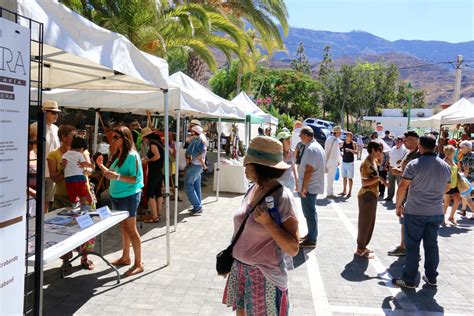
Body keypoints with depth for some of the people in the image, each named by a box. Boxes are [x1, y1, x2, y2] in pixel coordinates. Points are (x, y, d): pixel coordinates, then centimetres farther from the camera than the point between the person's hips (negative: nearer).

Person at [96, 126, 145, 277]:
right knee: (123, 228, 17)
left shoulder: (132, 156, -17)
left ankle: (138, 264, 4)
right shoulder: (117, 154, 9)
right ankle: (125, 257, 30)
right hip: (116, 196, 8)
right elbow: (113, 174, 15)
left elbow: (136, 179, -20)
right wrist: (102, 167, 1)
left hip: (128, 196, -8)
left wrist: (118, 176, -29)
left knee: (131, 230, -4)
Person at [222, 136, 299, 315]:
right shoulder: (252, 189, 0)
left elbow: (293, 249, -19)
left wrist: (268, 222, -28)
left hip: (265, 275, -6)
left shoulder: (282, 197, -20)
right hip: (240, 269, 6)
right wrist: (232, 256, 18)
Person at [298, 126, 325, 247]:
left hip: (309, 187, -10)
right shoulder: (318, 146, 13)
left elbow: (309, 170, -24)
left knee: (309, 213, -1)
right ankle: (311, 235, 30)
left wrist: (303, 187, -20)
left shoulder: (311, 149, -20)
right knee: (311, 212, 19)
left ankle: (311, 240, 8)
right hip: (314, 185, 10)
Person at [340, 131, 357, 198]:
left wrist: (350, 150, -32)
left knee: (350, 178, -3)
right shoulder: (343, 143, 4)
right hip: (344, 162, 4)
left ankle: (350, 192, 3)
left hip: (350, 162, -4)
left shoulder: (353, 144, -6)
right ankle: (344, 191, 19)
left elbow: (356, 152, -19)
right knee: (344, 177, 10)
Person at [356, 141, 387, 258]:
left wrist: (380, 155, 15)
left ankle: (362, 246, 27)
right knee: (364, 223, 0)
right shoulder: (366, 164, -19)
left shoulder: (373, 161, 8)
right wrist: (379, 178, -26)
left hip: (372, 196, 10)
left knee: (370, 222, 16)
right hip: (366, 196, -10)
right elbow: (364, 182, -24)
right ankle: (360, 249, 11)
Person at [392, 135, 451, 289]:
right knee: (432, 245, 15)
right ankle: (431, 277, 26)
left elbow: (403, 187, -13)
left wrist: (398, 205, -1)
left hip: (415, 212, -5)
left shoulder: (414, 164, -14)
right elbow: (446, 188, 17)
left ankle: (409, 280, 10)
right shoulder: (445, 166, 3)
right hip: (436, 212, 5)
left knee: (412, 246, 3)